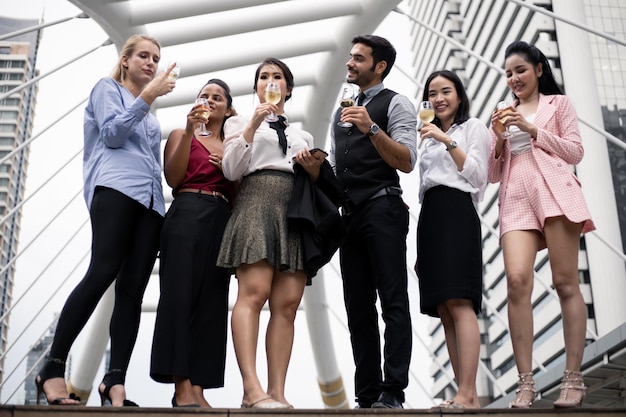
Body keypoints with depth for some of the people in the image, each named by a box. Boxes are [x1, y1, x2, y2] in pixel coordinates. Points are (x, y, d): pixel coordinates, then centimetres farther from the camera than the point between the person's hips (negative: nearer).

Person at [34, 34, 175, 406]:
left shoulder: (149, 115, 32)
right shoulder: (108, 89, 13)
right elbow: (112, 134, -2)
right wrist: (147, 97, -6)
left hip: (152, 200, 7)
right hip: (117, 189, -7)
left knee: (133, 289, -6)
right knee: (103, 272, -23)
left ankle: (116, 383, -12)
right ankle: (53, 369, -20)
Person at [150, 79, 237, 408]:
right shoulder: (180, 135, 14)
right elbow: (173, 178, -2)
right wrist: (189, 132, -8)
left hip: (222, 222, 4)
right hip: (186, 216, -3)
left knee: (210, 303, -3)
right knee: (181, 295, -12)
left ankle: (197, 390, -4)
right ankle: (182, 387, -14)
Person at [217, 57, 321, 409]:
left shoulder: (302, 134, 27)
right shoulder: (241, 122, 17)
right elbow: (231, 171, 2)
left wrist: (312, 166, 3)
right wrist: (253, 124, -6)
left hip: (298, 210, 4)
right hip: (257, 202, -4)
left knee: (287, 305, -7)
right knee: (253, 293, -21)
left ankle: (278, 393, -11)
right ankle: (253, 390, -28)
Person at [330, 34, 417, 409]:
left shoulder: (396, 104, 2)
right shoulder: (341, 112, 23)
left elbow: (407, 162, -11)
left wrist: (372, 129, -22)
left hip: (383, 209, -7)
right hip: (350, 213, 7)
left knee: (393, 301, -9)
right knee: (358, 306, 5)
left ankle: (393, 394, -9)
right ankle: (367, 395, 9)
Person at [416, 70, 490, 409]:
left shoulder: (472, 126, 9)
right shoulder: (430, 138, 26)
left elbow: (477, 175, -4)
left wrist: (447, 140, -12)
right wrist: (421, 246, 18)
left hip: (456, 213, -7)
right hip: (429, 218, 7)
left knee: (459, 304, -19)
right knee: (444, 310, -1)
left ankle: (468, 394, -24)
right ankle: (464, 393, -2)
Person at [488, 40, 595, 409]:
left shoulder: (558, 103, 17)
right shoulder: (503, 117, 26)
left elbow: (575, 151, 6)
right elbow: (494, 174, 21)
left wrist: (533, 130, -3)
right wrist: (499, 140, 4)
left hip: (554, 191, -2)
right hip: (516, 199, 2)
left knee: (566, 282, -7)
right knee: (517, 280, -17)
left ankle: (574, 380, -4)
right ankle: (526, 384, -18)